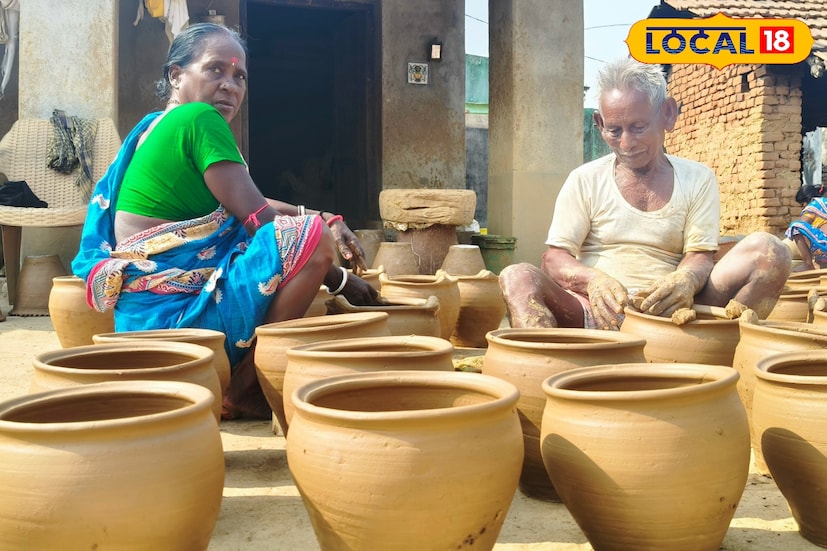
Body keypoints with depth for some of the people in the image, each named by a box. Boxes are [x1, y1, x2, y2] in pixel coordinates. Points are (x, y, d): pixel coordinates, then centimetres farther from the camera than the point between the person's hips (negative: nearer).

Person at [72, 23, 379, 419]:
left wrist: (323, 219, -1)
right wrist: (341, 279, -7)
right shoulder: (198, 119, -13)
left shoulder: (160, 126, 16)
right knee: (311, 236, -21)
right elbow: (259, 219, -16)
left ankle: (242, 384, 13)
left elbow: (248, 208, 14)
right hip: (174, 314, -10)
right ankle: (242, 390, -9)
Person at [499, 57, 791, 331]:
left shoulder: (698, 180, 11)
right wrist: (593, 281, -24)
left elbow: (701, 255, 4)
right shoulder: (584, 180, 8)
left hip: (668, 314, 1)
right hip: (599, 312, -1)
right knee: (517, 277, -30)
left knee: (768, 250, -18)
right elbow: (554, 259, 1)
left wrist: (686, 281, -22)